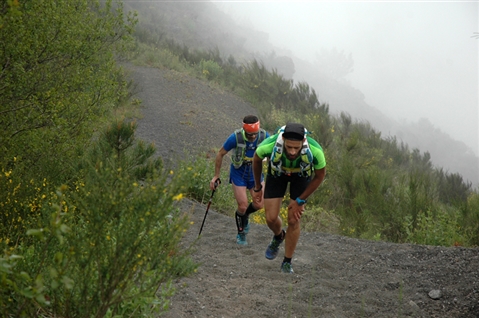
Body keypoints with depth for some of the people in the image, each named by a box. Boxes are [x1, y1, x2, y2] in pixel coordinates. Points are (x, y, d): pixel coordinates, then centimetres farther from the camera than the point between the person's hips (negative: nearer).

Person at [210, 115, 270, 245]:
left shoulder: (264, 136, -19)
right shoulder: (236, 137, -26)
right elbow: (220, 154, -11)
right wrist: (216, 176, -7)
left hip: (256, 172, 3)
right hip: (239, 174, -3)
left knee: (259, 204, -6)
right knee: (242, 206, -6)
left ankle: (245, 215, 28)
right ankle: (241, 234, 19)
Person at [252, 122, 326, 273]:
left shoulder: (315, 151, -40)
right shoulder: (269, 146, -39)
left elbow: (320, 176, -17)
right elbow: (257, 159, -12)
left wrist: (300, 200, -12)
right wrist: (257, 188, 1)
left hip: (301, 175, -1)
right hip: (277, 172, 1)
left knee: (293, 220, -7)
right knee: (271, 218, -3)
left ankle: (287, 262, 11)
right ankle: (278, 236, 33)